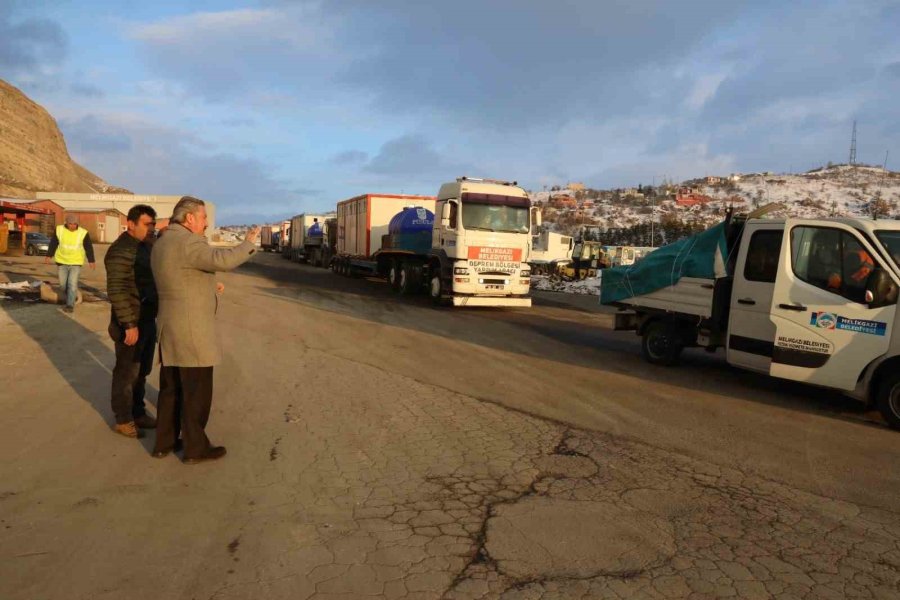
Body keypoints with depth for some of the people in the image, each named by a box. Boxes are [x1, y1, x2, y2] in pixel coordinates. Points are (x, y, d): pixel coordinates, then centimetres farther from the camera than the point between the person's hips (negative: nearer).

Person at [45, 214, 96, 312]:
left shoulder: (83, 233, -6)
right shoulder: (59, 230, -2)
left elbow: (89, 247, -2)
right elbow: (53, 244, 6)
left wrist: (91, 261, -5)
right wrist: (49, 256, 5)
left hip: (76, 263, -2)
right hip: (62, 262, 3)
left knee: (72, 284, -9)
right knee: (63, 284, 10)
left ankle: (70, 305, -4)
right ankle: (70, 297, 35)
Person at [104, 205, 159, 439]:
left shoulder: (146, 246, 11)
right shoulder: (121, 250, -17)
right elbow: (116, 290, -22)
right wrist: (129, 324, -24)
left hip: (148, 319, 9)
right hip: (131, 323, -9)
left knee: (142, 370, 17)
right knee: (127, 372, 3)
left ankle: (138, 412, 30)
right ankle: (123, 420, 16)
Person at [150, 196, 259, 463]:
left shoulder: (161, 244, 13)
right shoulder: (187, 242, -18)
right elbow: (224, 260, -34)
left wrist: (206, 287, 21)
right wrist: (248, 243, -19)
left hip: (170, 330, 10)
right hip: (191, 331, -10)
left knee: (171, 389, 18)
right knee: (197, 393, 3)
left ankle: (164, 442, 28)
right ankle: (196, 448, 15)